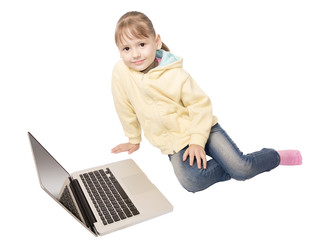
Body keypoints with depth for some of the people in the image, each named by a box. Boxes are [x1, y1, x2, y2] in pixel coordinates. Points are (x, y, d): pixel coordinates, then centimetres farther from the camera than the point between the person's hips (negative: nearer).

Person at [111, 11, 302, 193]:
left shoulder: (175, 74, -16)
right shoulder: (120, 72, -9)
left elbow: (200, 104, -8)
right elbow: (127, 109, 6)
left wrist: (197, 140, -15)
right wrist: (134, 139, 17)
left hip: (200, 127, -2)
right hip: (174, 144, 3)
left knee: (242, 169, -14)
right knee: (191, 182, -25)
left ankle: (275, 156, 16)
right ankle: (231, 167, -1)